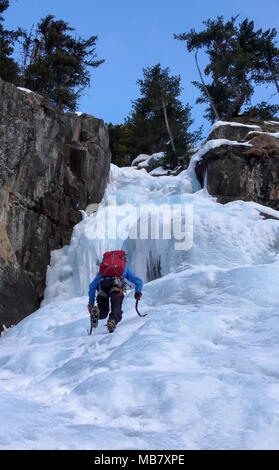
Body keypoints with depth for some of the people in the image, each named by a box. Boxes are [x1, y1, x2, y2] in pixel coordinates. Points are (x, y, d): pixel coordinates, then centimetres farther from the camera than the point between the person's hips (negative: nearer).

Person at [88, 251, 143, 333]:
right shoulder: (125, 268, 36)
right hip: (116, 287, -2)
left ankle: (96, 311, -21)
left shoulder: (102, 269, 39)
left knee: (103, 313, 14)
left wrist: (91, 302, 38)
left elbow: (92, 286, 35)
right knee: (116, 310, -6)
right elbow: (138, 281, 31)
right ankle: (112, 321, -40)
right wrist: (138, 292, 49)